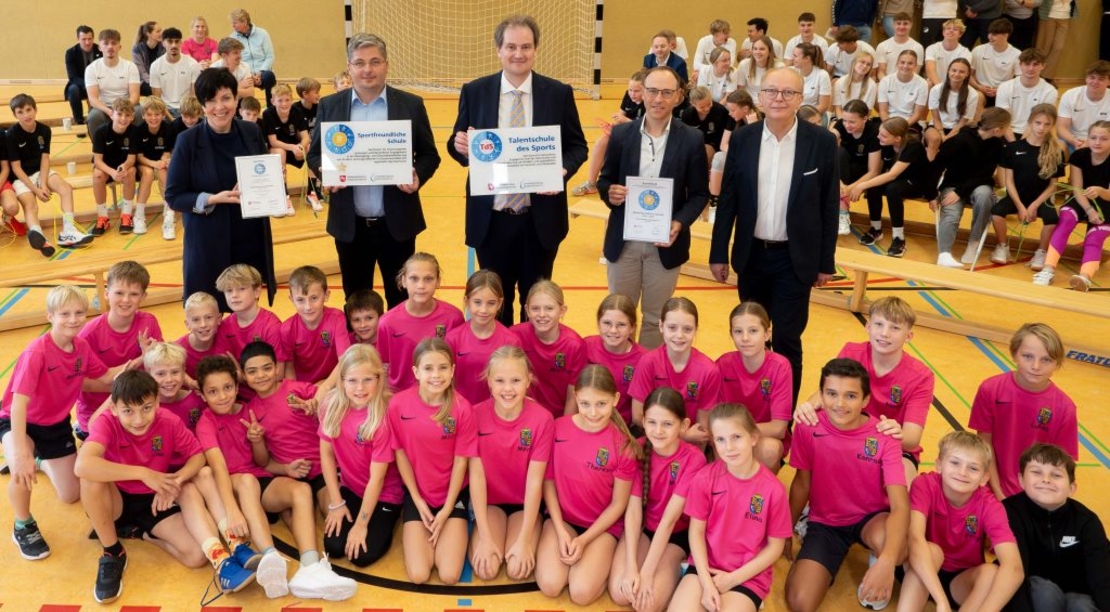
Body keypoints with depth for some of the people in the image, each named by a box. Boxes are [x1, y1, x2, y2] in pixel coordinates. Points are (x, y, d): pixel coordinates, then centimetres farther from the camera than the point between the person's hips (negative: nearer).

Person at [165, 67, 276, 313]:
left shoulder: (252, 133, 1)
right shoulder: (188, 141, -10)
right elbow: (173, 196, -8)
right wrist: (213, 199, -23)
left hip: (252, 238, 3)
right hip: (209, 243, -3)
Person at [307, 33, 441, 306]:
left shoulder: (411, 105, 0)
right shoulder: (329, 106, 3)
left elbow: (429, 155, 3)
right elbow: (314, 154, 8)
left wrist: (417, 176, -18)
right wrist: (326, 173, -14)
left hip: (397, 223, -1)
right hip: (349, 224, 1)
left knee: (401, 299, 10)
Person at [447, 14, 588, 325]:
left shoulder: (559, 93, -1)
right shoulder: (474, 92, 0)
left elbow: (577, 146, 4)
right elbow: (457, 145, 6)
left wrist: (563, 170, -17)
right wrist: (460, 146, -18)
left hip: (541, 219, 0)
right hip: (491, 219, 1)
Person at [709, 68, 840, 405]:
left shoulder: (822, 141, -7)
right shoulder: (742, 139, -2)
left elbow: (829, 206, -3)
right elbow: (728, 200, 3)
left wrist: (826, 262, -1)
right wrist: (719, 253, 2)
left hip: (795, 259, -2)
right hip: (752, 254, 3)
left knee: (786, 340, 1)